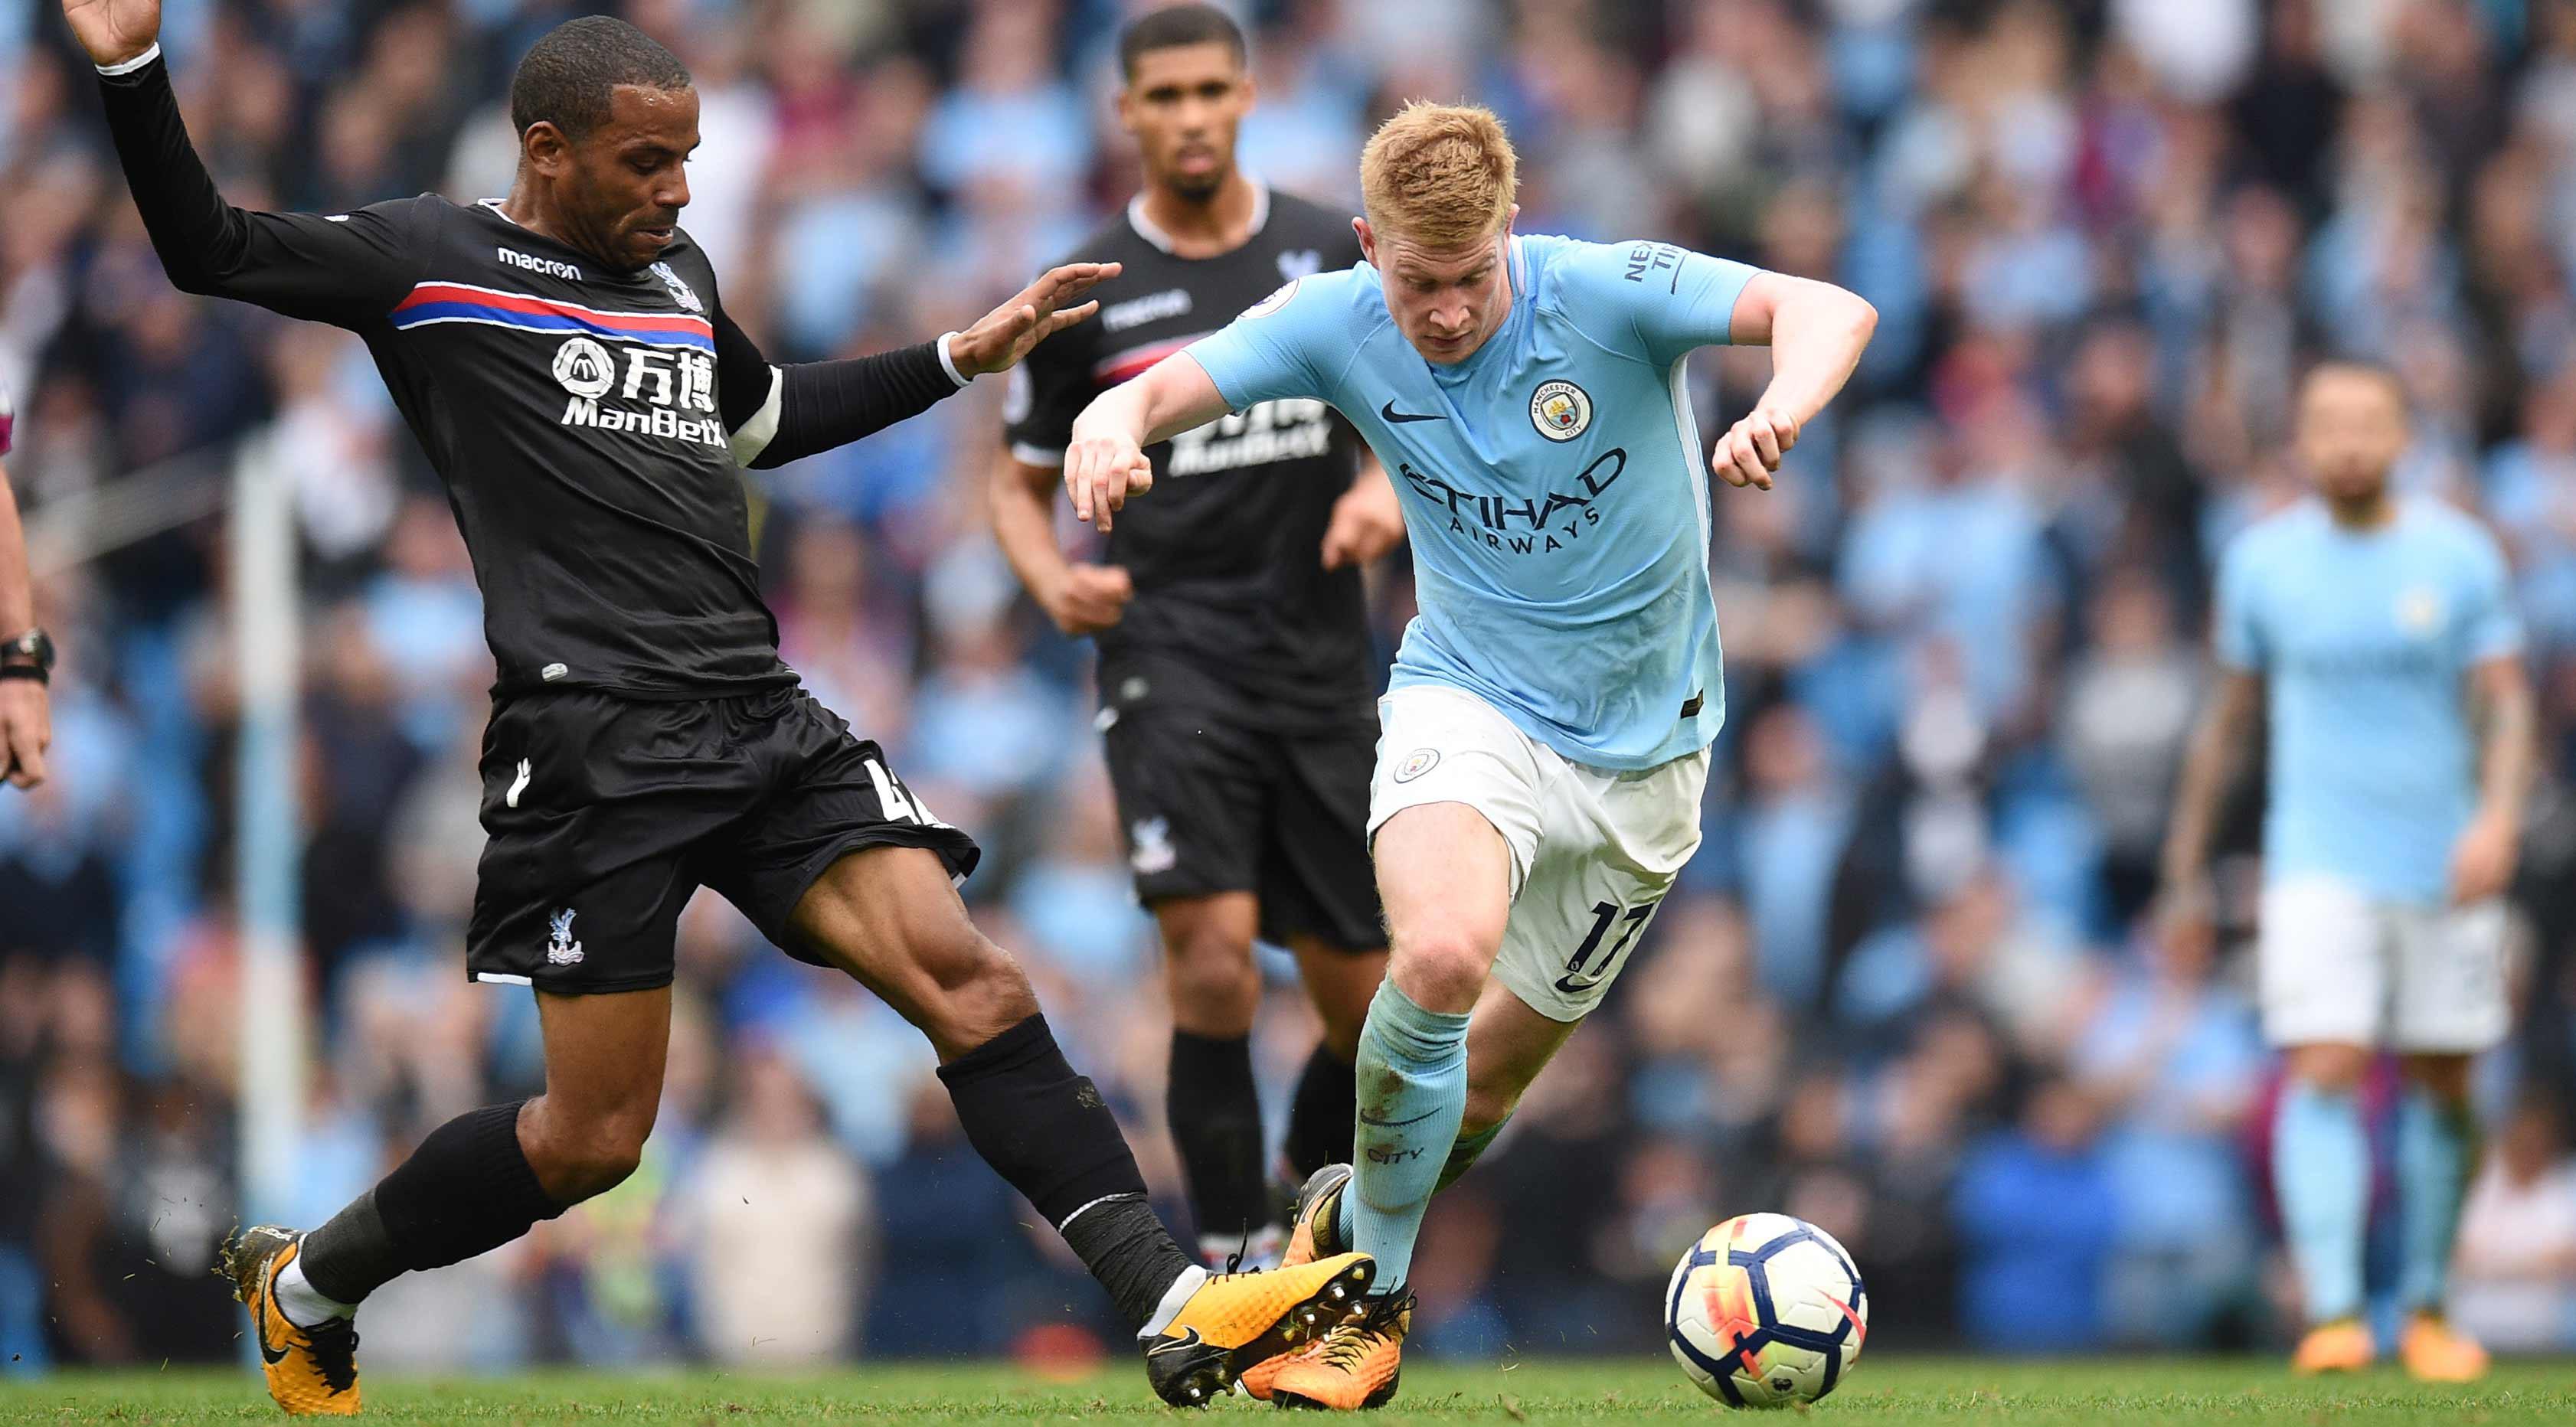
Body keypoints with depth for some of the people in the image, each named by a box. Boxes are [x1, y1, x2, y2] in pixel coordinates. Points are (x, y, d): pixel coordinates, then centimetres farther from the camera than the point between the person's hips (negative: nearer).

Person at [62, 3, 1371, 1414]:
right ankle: (300, 1283, 19)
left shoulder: (674, 271, 22)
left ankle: (1178, 1310, -18)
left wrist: (962, 356, 39)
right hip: (594, 739, -6)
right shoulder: (430, 261, 3)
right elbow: (206, 249, 0)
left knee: (970, 983, -11)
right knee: (593, 1136, -4)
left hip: (764, 716, 6)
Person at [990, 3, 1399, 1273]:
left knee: (1361, 996, 4)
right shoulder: (1086, 295, 2)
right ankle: (1234, 1251, -12)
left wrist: (1384, 492, -7)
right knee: (1214, 949, -21)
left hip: (1320, 657, 3)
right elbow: (1021, 481, 11)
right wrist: (1055, 583, -9)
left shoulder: (1336, 255, 5)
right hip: (1168, 653, -3)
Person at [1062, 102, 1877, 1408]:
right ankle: (1372, 1287, -11)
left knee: (1486, 1084, 8)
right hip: (1467, 702, 0)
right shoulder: (1339, 325, -12)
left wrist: (1781, 410, -51)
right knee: (1442, 954, -32)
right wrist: (1112, 425, -37)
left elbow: (1829, 312, -29)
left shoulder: (1607, 295, -21)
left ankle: (1352, 1218, 41)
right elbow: (1166, 387, -12)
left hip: (1641, 746, 0)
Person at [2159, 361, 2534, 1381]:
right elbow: (2230, 718, 11)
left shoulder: (2458, 555, 0)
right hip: (2319, 864, -1)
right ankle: (2331, 1314, -25)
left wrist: (2498, 817, -21)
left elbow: (2506, 704, -3)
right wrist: (2185, 868, 13)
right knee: (2324, 1071, -16)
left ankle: (2426, 1309, 24)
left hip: (2445, 866, 1)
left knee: (2440, 1088, 7)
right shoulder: (2264, 561, 2)